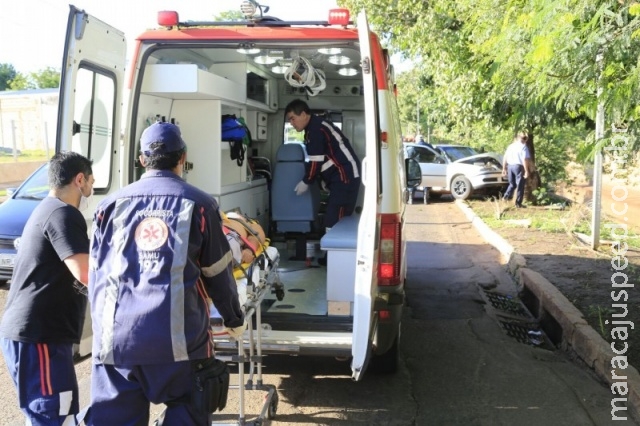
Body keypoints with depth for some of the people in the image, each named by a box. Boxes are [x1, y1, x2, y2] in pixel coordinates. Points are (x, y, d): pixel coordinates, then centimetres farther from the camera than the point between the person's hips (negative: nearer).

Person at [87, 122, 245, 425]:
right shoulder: (199, 204, 6)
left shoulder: (112, 204, 12)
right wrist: (235, 319, 21)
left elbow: (96, 273, 14)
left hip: (115, 335, 3)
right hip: (178, 334, -2)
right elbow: (218, 274, 7)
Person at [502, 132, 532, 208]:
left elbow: (505, 158, 13)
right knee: (520, 185, 4)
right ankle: (518, 203, 6)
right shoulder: (523, 147, -8)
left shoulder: (511, 146, 11)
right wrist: (526, 171, -13)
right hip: (518, 166, -6)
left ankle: (506, 196, 2)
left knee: (512, 184, 21)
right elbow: (525, 160, -15)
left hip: (510, 166, 6)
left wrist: (504, 168, 19)